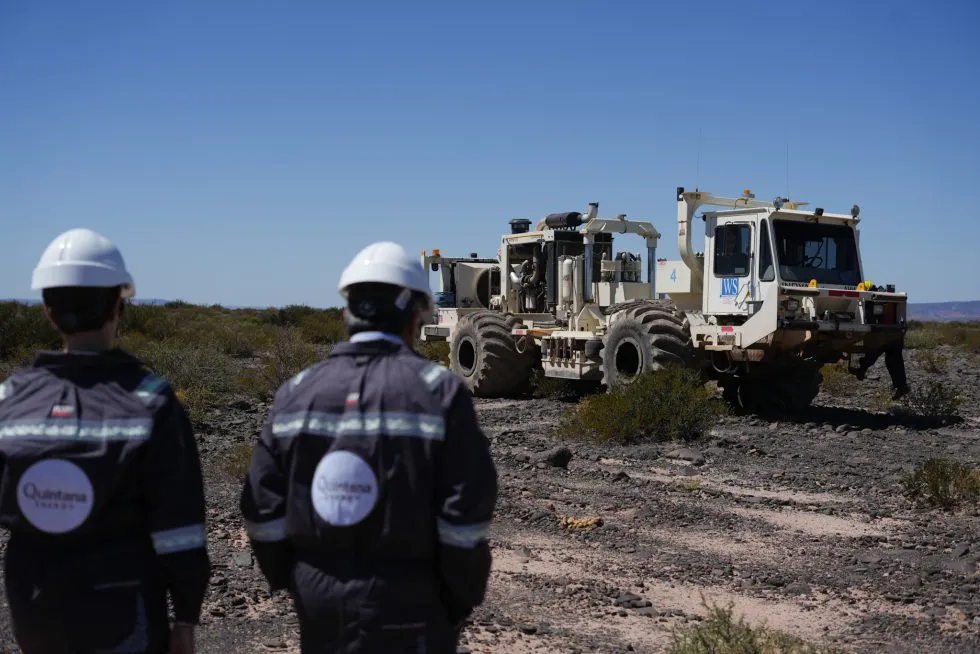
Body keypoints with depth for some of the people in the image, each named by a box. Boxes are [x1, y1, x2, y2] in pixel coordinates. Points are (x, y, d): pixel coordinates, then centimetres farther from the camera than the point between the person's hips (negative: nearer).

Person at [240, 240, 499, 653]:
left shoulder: (297, 393, -1)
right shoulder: (440, 392, -12)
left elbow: (263, 509, 0)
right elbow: (466, 514, -15)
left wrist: (292, 582, 13)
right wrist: (461, 601, -1)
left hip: (319, 605, 4)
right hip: (406, 606, -4)